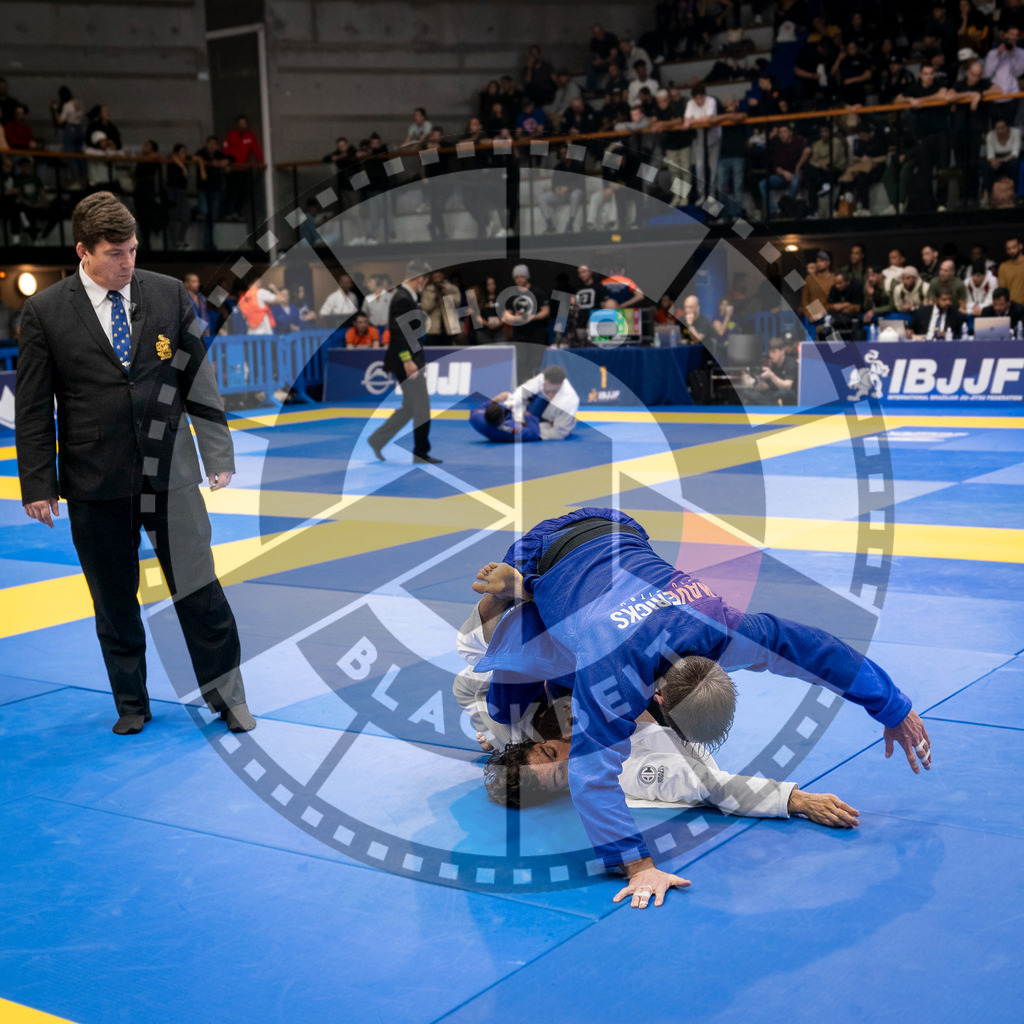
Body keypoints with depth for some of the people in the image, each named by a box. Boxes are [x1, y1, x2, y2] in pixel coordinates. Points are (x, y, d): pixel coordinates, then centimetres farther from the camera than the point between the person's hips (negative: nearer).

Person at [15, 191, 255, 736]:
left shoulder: (169, 295, 2)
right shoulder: (45, 312, -3)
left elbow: (199, 380, 5)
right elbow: (33, 408, 0)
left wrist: (218, 453, 1)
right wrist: (38, 485, -2)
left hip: (169, 472, 1)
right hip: (95, 484, 0)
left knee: (199, 592, 2)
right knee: (114, 604, 11)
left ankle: (225, 695, 19)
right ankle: (131, 705, 29)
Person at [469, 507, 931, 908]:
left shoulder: (725, 630, -33)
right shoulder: (614, 674, -47)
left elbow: (823, 650, -22)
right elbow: (594, 772, -50)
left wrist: (896, 711, -13)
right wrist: (637, 865, -58)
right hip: (544, 561, -4)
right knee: (507, 705, 1)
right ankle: (503, 591, 23)